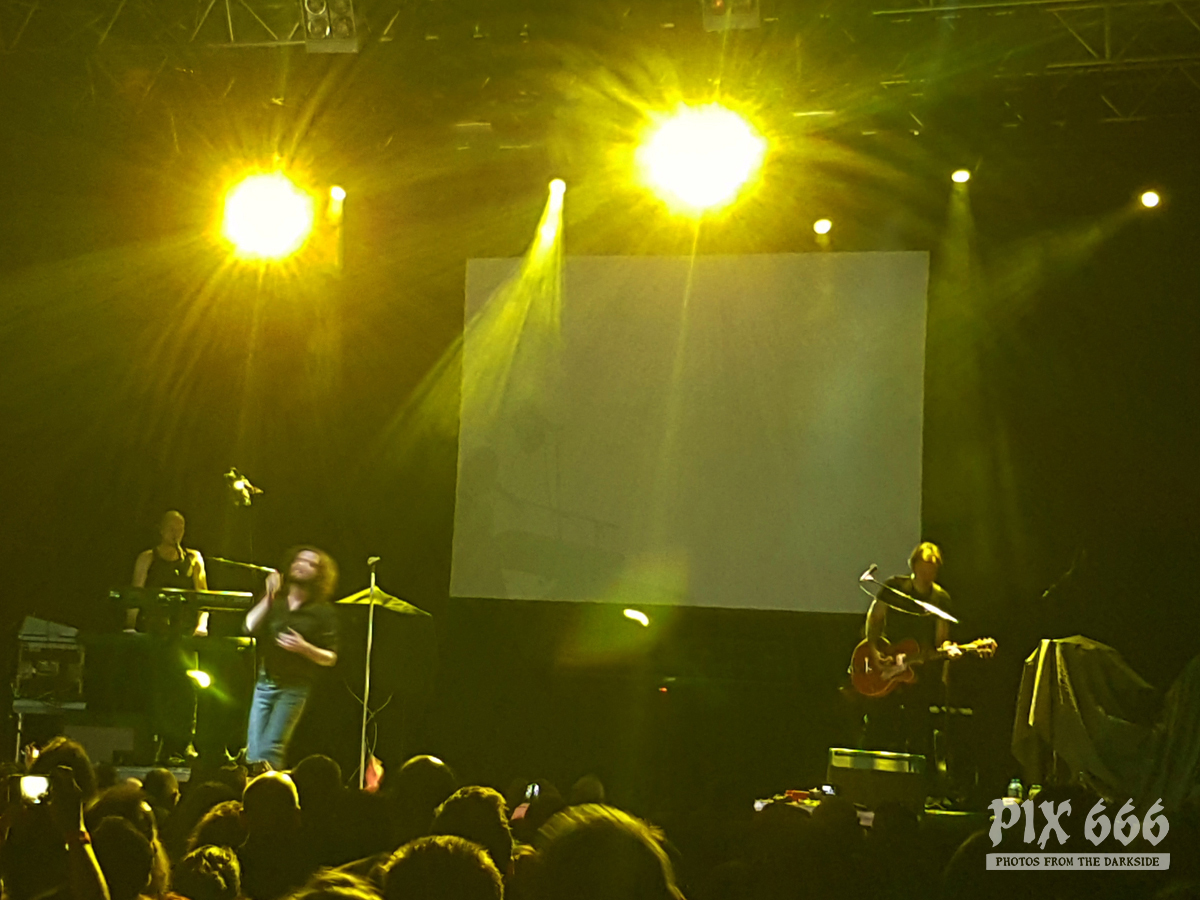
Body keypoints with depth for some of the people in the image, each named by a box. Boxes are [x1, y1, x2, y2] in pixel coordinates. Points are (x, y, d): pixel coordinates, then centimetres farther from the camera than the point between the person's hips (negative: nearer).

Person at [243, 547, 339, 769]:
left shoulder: (322, 612, 0)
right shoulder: (274, 602, 11)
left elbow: (330, 658, -1)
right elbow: (250, 627, -4)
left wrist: (304, 648, -18)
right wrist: (269, 596, -8)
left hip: (294, 688, -4)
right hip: (264, 683, 4)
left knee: (270, 749, -13)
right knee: (253, 751, -2)